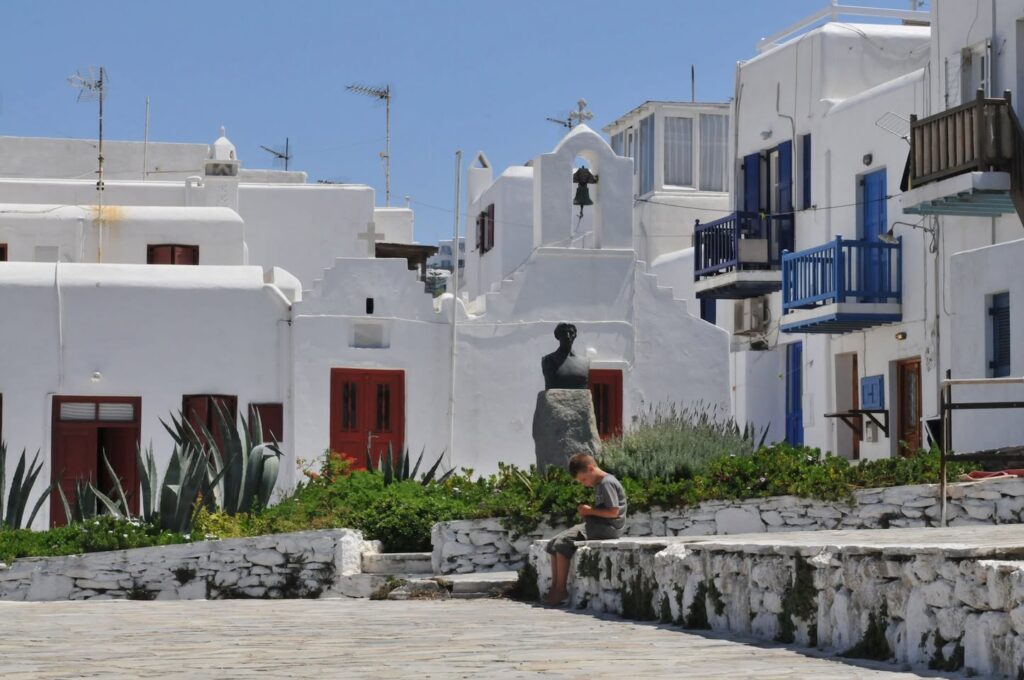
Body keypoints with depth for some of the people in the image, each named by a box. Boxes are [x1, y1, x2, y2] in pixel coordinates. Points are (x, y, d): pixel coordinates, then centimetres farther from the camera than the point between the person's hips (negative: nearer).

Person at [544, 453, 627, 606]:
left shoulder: (607, 483, -13)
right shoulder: (599, 484, 18)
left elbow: (613, 512, -20)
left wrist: (590, 510, -10)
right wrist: (587, 513, 5)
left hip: (607, 528, -11)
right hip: (596, 526, 11)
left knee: (562, 544, -22)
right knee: (553, 544, 1)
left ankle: (560, 589, -16)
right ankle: (555, 587, -4)